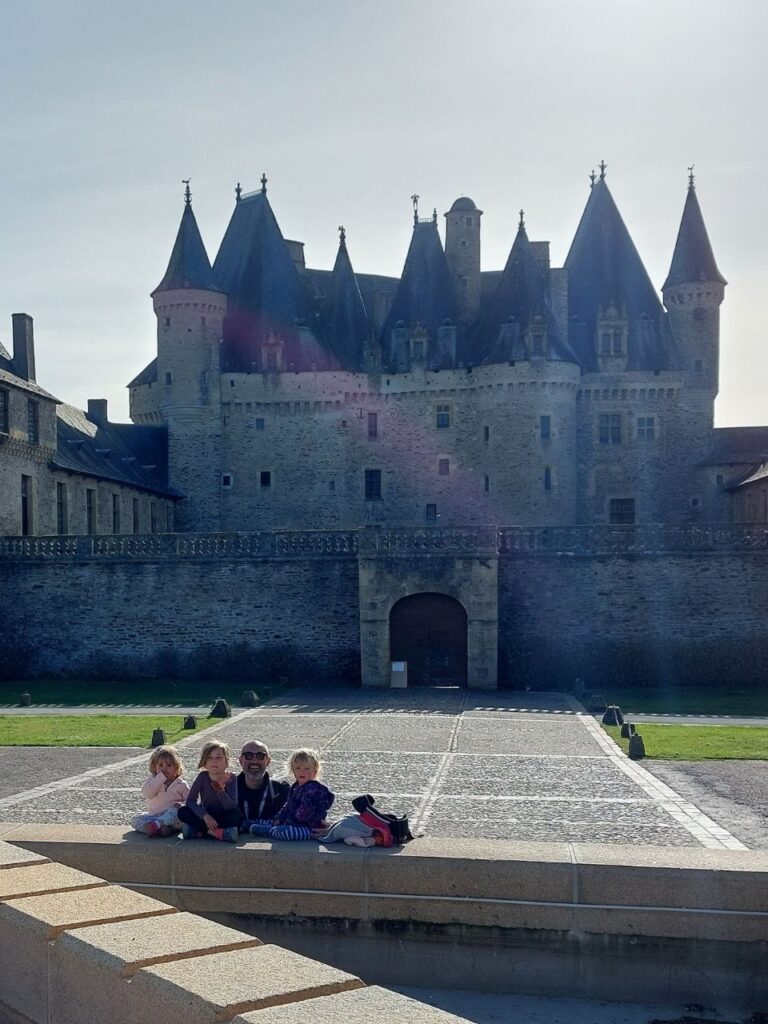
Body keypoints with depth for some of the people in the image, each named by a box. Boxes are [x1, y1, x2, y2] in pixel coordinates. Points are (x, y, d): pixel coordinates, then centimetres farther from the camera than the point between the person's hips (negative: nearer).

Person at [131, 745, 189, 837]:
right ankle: (159, 828, -36)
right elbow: (147, 794, -13)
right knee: (136, 820, -19)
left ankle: (156, 825, -48)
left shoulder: (180, 784, 5)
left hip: (172, 817, -2)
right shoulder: (152, 780, 7)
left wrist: (180, 805, -17)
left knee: (176, 810, -34)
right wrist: (160, 778, -16)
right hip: (153, 815, 2)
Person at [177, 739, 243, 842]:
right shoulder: (203, 777, -9)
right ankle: (216, 832, -24)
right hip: (206, 817, 1)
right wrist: (205, 816, -27)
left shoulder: (230, 779, -12)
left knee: (238, 816, -33)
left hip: (224, 817, -1)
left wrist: (221, 789, -34)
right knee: (182, 812, -23)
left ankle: (200, 830, -23)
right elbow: (190, 801, -13)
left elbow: (232, 808, -20)